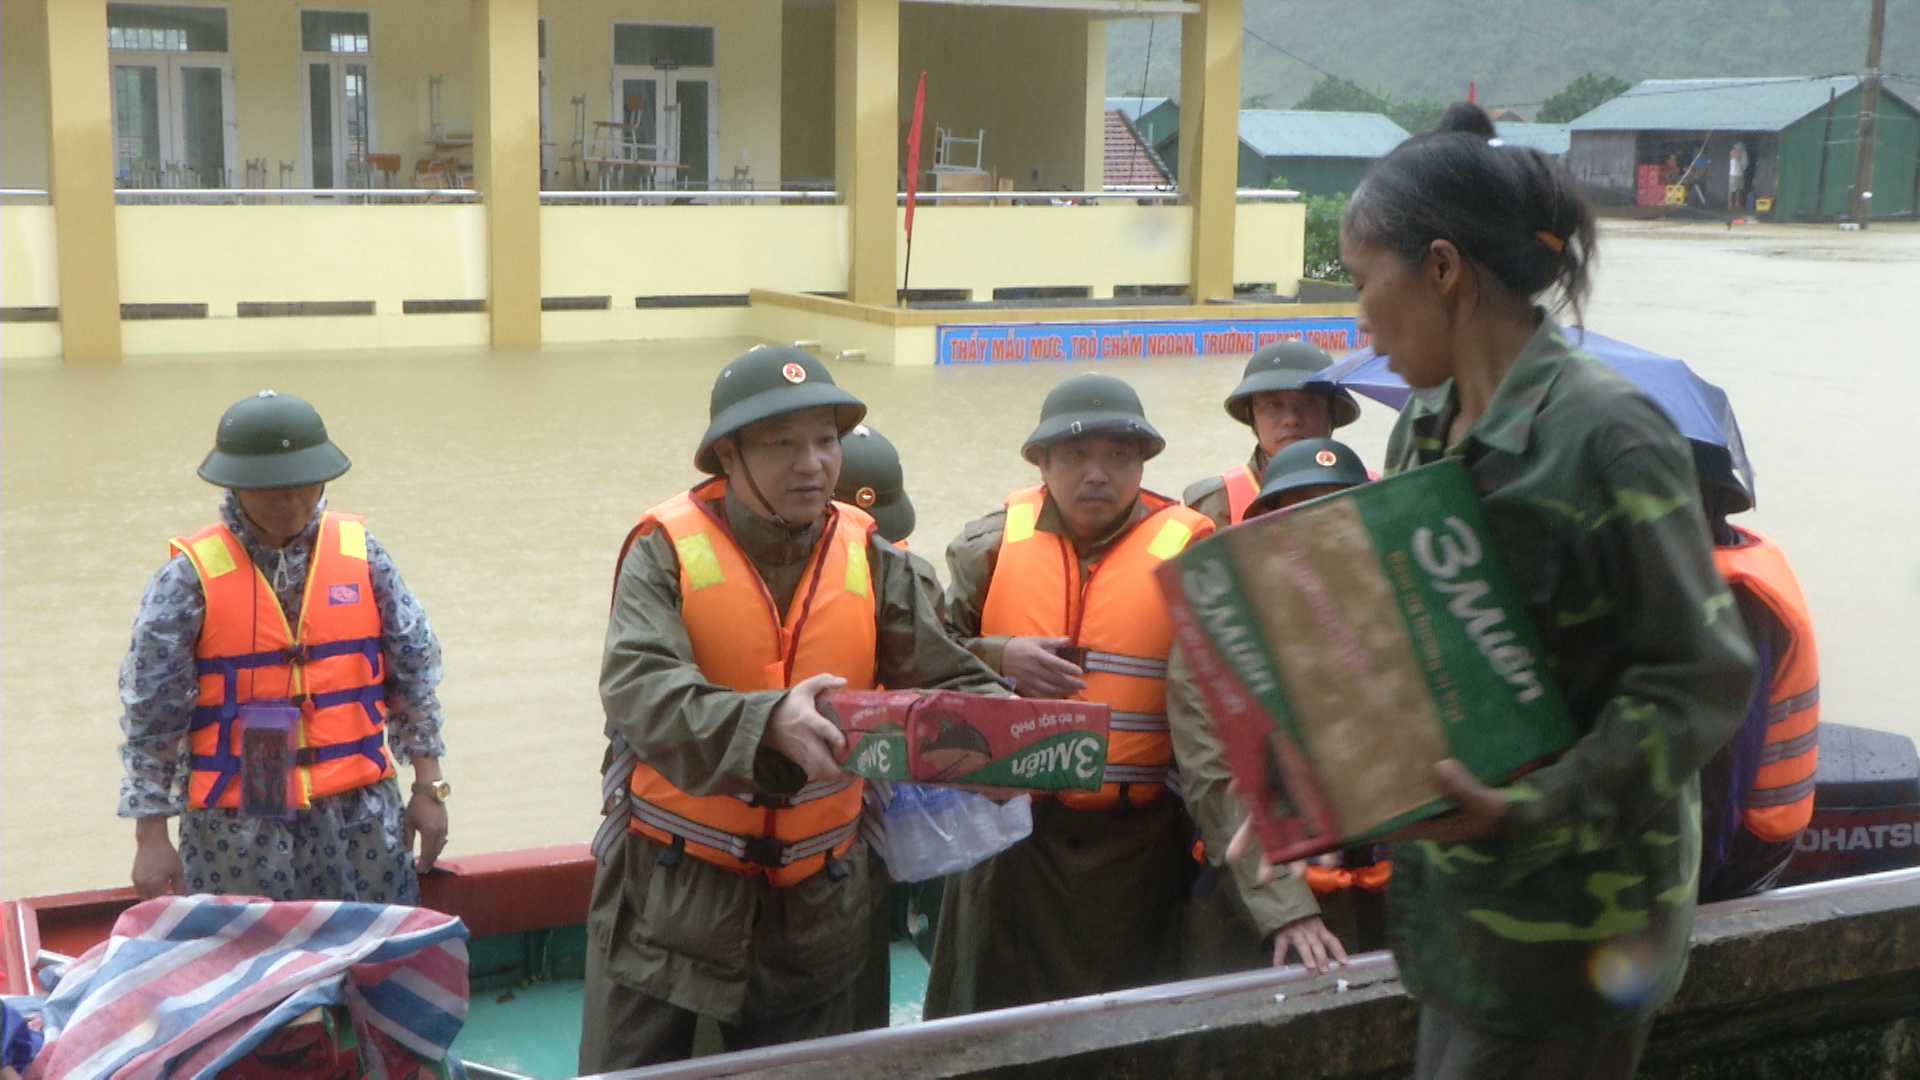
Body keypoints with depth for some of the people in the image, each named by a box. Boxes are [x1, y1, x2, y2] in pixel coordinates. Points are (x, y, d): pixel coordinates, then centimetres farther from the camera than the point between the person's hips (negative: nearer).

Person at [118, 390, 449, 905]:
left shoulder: (361, 553, 0)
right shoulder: (190, 576, -7)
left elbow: (413, 669, 7)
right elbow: (151, 714, -4)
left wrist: (428, 788, 7)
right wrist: (151, 839, -4)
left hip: (360, 811, 2)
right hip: (238, 825, -2)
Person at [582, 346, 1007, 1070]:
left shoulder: (868, 556, 1)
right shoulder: (668, 550, -11)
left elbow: (948, 680, -1)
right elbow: (640, 692, -25)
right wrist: (768, 723, -40)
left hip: (816, 900, 3)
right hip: (670, 897, -3)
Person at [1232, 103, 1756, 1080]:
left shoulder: (1604, 435, -17)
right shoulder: (1423, 433, 7)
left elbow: (1703, 675, -18)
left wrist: (1536, 812, -25)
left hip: (1570, 908, -7)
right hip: (1454, 888, 7)